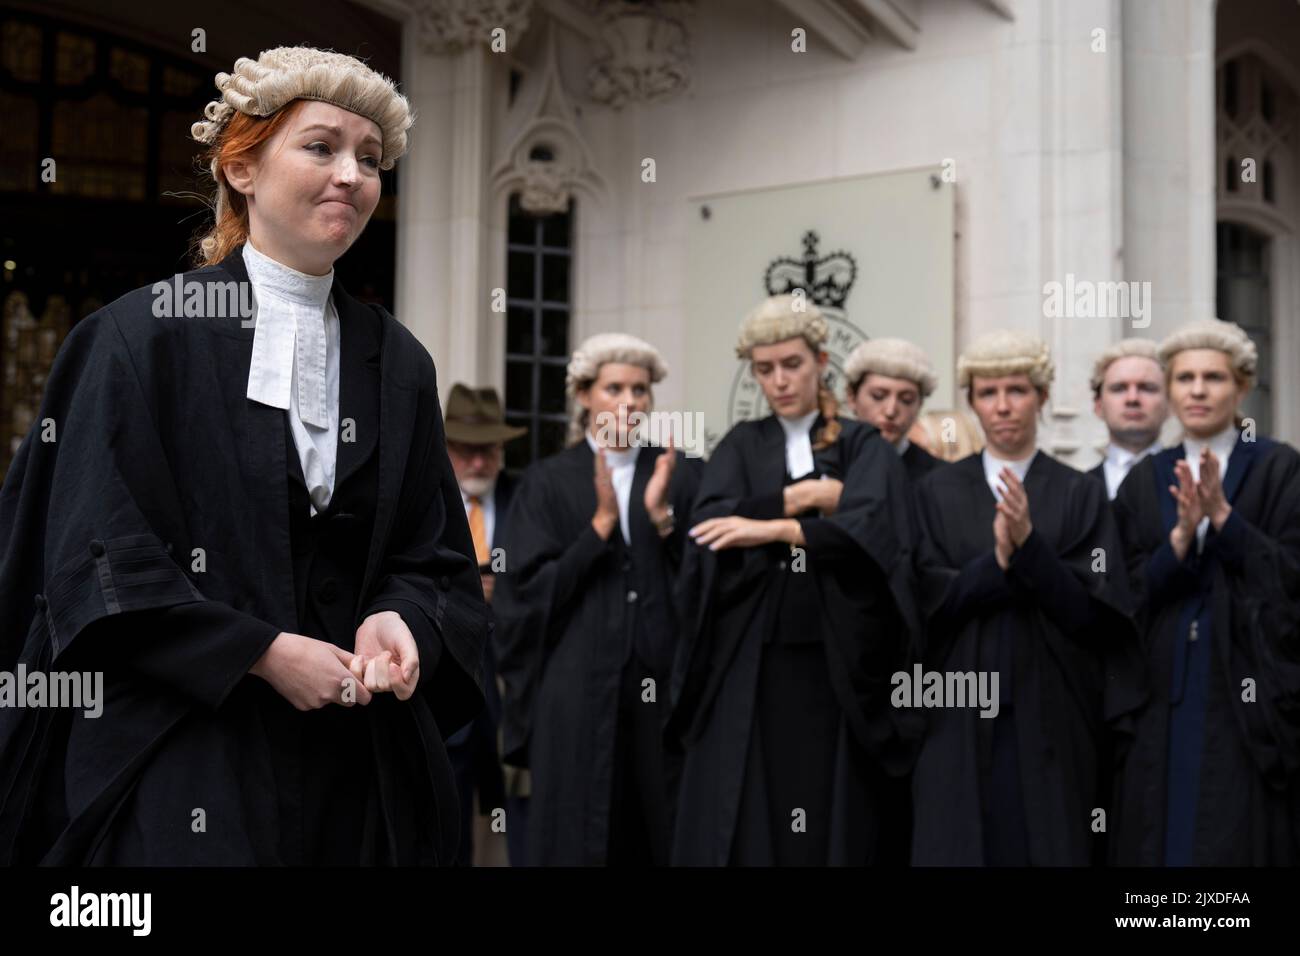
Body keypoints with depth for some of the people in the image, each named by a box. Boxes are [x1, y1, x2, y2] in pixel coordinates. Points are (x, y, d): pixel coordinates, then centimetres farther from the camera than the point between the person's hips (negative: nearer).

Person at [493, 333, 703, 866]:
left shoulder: (683, 475, 6)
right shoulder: (548, 482, 3)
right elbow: (529, 590, -6)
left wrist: (662, 517, -14)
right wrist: (601, 523, -15)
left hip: (663, 686, 1)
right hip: (577, 690, -1)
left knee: (659, 833, 5)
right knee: (577, 833, 3)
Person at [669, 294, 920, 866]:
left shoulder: (863, 446, 6)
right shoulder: (741, 446, 11)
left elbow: (869, 524, -14)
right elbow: (711, 525, -7)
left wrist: (772, 527, -18)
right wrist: (802, 498, -9)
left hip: (835, 664, -1)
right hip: (748, 665, 1)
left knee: (832, 821, 0)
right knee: (741, 821, -1)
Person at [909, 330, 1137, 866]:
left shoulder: (1080, 495, 3)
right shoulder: (937, 492, 6)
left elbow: (1091, 613, -5)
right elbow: (929, 601, -3)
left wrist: (1029, 545, -19)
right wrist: (997, 560, -18)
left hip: (1049, 717, -1)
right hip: (961, 718, 1)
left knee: (1045, 846, 2)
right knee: (961, 846, 2)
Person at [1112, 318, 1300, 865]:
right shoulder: (1144, 480, 9)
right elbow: (1131, 592, 2)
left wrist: (1222, 516, -18)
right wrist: (1183, 534, -15)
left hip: (1249, 699, -3)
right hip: (1164, 702, 3)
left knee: (1240, 838, -2)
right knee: (1163, 835, 5)